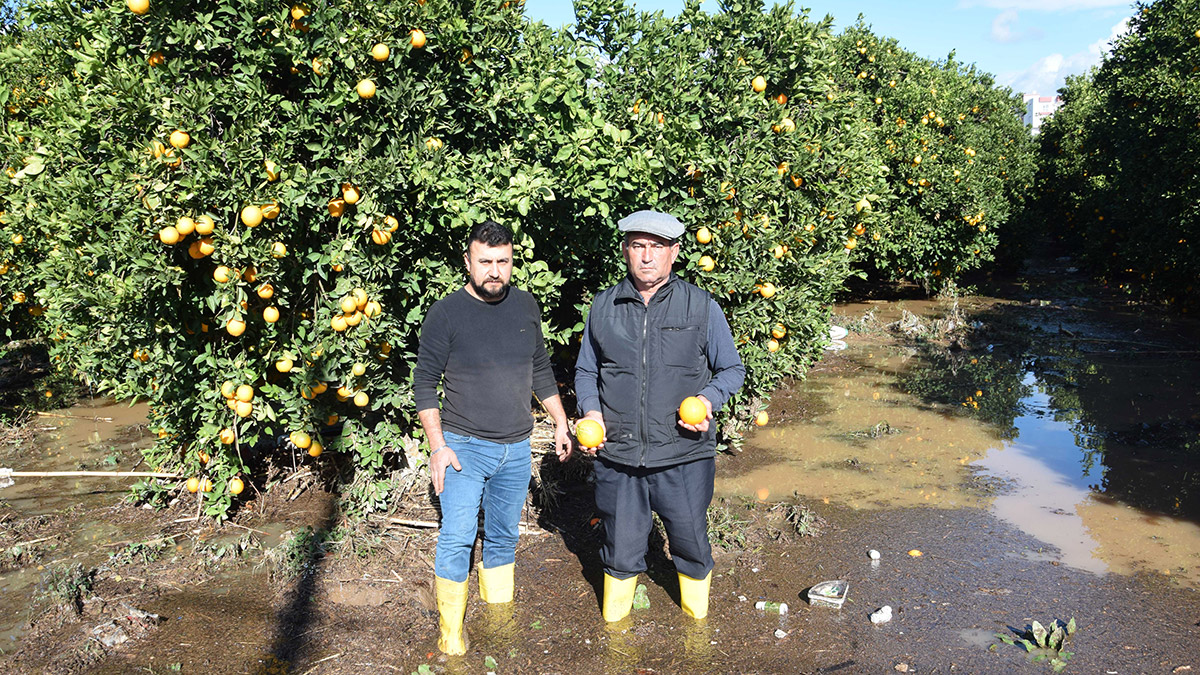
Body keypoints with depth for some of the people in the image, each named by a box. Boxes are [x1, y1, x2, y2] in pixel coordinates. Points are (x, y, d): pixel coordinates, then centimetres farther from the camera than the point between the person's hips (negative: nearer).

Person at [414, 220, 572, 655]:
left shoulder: (525, 306, 3)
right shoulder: (446, 313, -9)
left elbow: (541, 369, 16)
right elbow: (424, 383, -5)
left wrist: (561, 422, 15)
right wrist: (437, 447, -11)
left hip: (515, 449, 4)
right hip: (463, 446, -4)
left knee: (503, 538, 15)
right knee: (457, 538, -8)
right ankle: (450, 631, 9)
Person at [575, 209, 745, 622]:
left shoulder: (702, 308, -1)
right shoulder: (604, 307, 4)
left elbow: (732, 370, 7)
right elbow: (586, 370, 15)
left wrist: (709, 399, -13)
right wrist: (591, 410, -3)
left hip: (684, 454, -1)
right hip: (617, 454, 1)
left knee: (690, 542, 15)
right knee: (621, 545, 15)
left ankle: (696, 617, 43)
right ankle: (614, 623, 41)